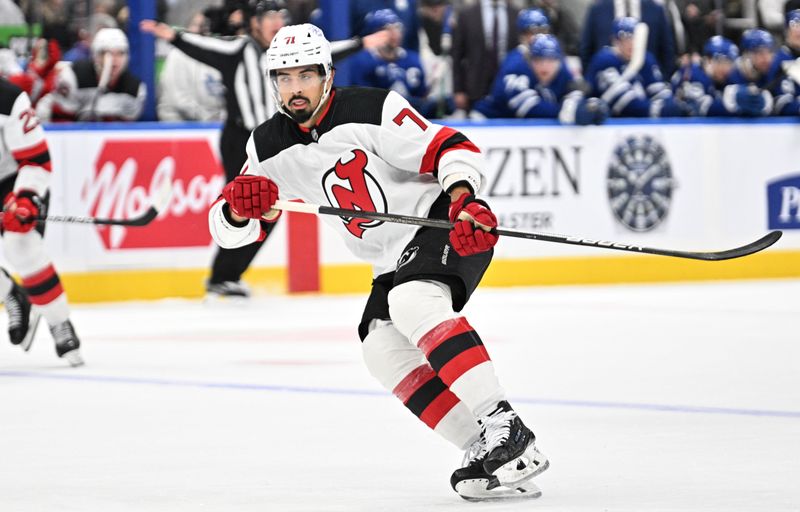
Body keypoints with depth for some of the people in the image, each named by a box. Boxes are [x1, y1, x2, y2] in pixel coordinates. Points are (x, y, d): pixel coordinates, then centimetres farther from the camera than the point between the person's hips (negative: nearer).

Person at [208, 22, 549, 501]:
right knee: (383, 348, -9)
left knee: (412, 302, -32)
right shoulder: (270, 147, 3)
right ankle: (486, 451, -10)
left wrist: (465, 201, -38)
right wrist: (240, 205, -21)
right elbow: (229, 228, 3)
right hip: (393, 259, 8)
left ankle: (507, 432, -38)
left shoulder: (372, 109, -16)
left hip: (446, 224, -8)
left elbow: (453, 148, -19)